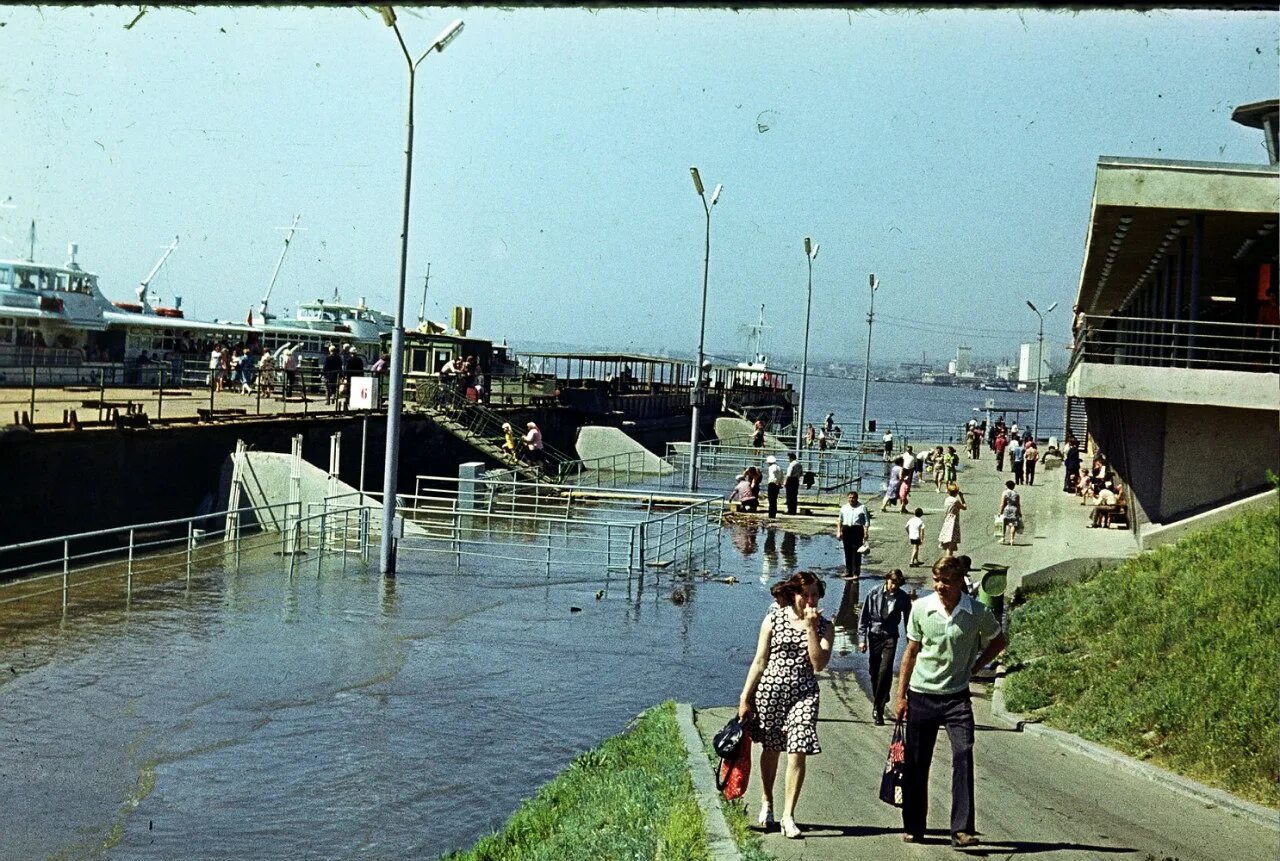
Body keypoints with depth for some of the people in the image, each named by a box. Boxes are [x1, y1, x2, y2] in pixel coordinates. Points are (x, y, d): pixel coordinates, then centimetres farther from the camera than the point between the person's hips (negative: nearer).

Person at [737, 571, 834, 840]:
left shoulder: (824, 626, 3)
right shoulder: (774, 619, 2)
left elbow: (819, 663, -10)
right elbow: (759, 661, 3)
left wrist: (811, 628, -14)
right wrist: (745, 698, 1)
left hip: (803, 694, 0)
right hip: (769, 689, 0)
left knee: (797, 752, -11)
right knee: (770, 749, 13)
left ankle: (788, 816, -6)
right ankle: (766, 803, 35)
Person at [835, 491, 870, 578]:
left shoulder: (862, 508, 4)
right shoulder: (844, 507, 15)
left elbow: (866, 521, 0)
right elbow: (839, 520, 18)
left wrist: (865, 533, -9)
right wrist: (839, 531, 9)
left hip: (857, 530, -4)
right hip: (846, 530, 4)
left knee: (856, 552, -5)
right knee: (847, 552, 8)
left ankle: (856, 573, -2)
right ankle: (848, 571, 16)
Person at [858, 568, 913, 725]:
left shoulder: (903, 598, -5)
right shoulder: (874, 593, -6)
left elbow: (907, 620, 5)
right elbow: (864, 616, -1)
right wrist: (862, 638, -4)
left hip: (890, 636, -1)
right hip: (874, 634, 1)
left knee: (885, 671, -13)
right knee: (873, 670, 8)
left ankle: (878, 708, -10)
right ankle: (879, 700, 32)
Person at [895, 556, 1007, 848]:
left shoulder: (978, 613, -8)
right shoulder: (920, 608, -6)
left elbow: (999, 641, 12)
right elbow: (911, 652, 5)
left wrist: (974, 666, 3)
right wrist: (901, 695, 4)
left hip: (956, 696, -1)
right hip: (921, 695, 1)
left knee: (963, 755, -18)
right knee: (917, 763, 6)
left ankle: (962, 829, -15)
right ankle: (913, 827, 20)